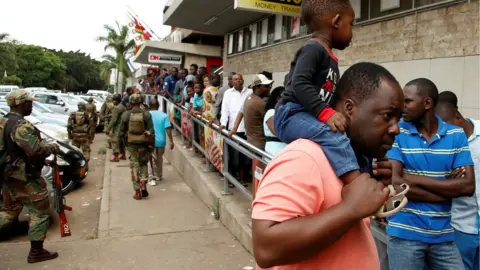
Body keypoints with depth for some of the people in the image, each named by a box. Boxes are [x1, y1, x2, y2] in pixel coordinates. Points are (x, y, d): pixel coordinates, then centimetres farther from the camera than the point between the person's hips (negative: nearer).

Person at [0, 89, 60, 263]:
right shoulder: (20, 126, -22)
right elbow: (36, 150, -30)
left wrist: (45, 160, 19)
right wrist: (53, 148, -11)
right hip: (25, 177, -10)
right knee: (40, 212, 3)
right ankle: (36, 252, 11)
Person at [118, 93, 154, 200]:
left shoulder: (126, 115, -5)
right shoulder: (146, 114, -7)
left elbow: (121, 132, -2)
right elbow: (151, 131, -8)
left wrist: (125, 135, 18)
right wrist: (151, 143, 2)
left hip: (131, 144, 0)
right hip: (143, 144, 0)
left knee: (134, 166, 8)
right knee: (144, 164, 20)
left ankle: (137, 192, 8)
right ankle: (143, 184, 1)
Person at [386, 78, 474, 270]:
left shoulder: (456, 135, 0)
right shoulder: (396, 133, -7)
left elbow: (468, 186, -7)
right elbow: (394, 183, -16)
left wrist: (416, 179, -14)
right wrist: (448, 188, -11)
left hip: (443, 236, 2)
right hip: (404, 234, -2)